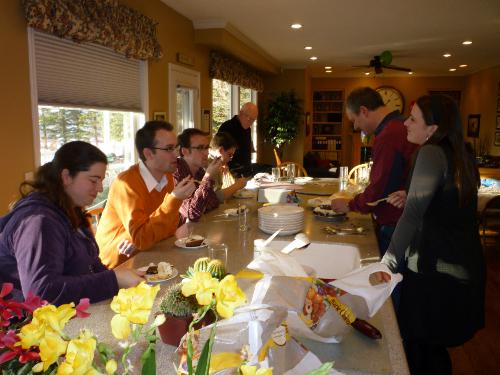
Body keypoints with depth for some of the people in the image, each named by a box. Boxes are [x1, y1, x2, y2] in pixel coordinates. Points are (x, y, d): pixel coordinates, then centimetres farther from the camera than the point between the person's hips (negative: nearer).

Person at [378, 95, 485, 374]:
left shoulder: (432, 153, -16)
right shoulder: (461, 156, 9)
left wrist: (388, 264, -17)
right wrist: (412, 199, 8)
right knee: (435, 345, 21)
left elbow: (413, 216, -22)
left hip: (436, 269, -9)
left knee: (417, 345, 6)